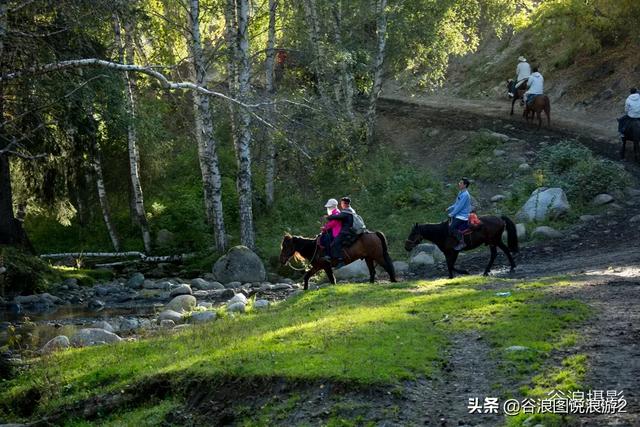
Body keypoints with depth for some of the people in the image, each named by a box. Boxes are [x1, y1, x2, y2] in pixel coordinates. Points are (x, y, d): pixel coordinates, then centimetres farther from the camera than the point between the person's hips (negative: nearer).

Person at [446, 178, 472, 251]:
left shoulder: (465, 195, -20)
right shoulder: (461, 193, 11)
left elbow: (459, 207, -21)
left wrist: (452, 214, -14)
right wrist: (449, 208, 11)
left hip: (462, 216, -11)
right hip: (458, 214, 11)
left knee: (451, 228, -23)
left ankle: (461, 242, -15)